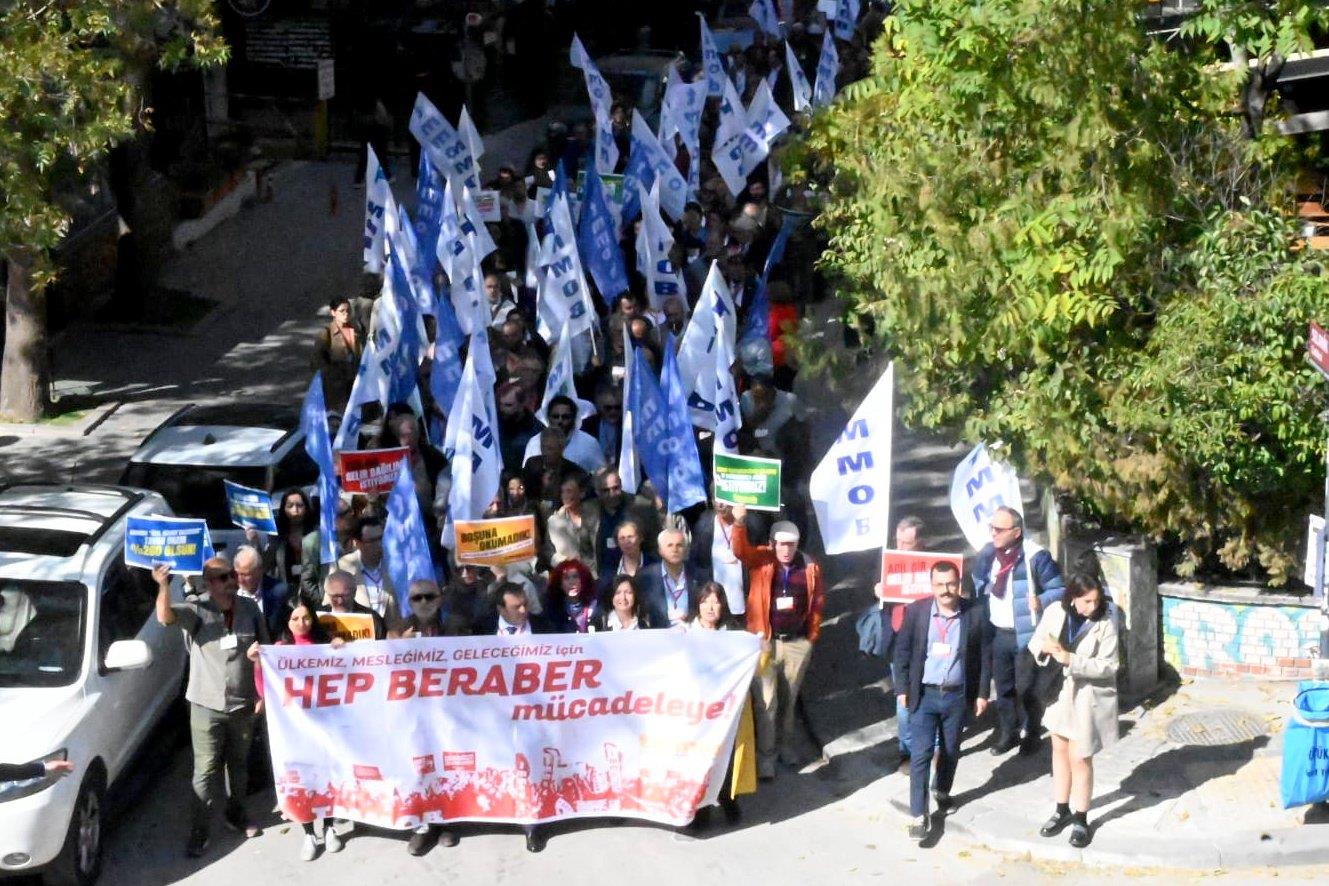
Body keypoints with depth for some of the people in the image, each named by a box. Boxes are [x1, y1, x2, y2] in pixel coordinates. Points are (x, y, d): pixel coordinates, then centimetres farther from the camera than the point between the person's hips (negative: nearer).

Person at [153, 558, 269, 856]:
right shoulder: (197, 609, -12)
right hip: (207, 705, -4)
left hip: (243, 704, 4)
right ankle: (199, 831, 7)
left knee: (239, 764, 20)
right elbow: (165, 617, -32)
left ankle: (236, 813, 39)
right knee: (205, 770, 0)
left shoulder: (250, 608, -1)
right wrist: (164, 586, -49)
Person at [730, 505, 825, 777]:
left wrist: (812, 636, 8)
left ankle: (785, 746, 35)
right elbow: (740, 550, -26)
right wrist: (739, 524, -43)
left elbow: (817, 602, 7)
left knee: (789, 700, 18)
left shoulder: (809, 567, -2)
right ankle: (765, 758, 6)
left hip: (797, 643, 2)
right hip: (766, 641, -2)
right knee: (766, 702, -1)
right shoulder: (762, 560, -7)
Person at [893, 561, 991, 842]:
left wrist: (982, 693, 2)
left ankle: (942, 792, 42)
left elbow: (985, 654, 1)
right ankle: (919, 816, 0)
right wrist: (902, 689, -2)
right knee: (920, 755, -4)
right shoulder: (916, 611, -7)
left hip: (957, 695, 1)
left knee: (950, 752, 17)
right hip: (924, 694, -1)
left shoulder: (975, 613, -7)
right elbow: (902, 650, 0)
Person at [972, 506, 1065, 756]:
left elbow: (1059, 589, -11)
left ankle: (1033, 734, 25)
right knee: (1003, 686, 16)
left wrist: (1041, 602, -24)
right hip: (997, 634, 5)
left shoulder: (1034, 557, -18)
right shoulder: (987, 554, 1)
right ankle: (1007, 733, 31)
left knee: (1026, 688, 4)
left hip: (1026, 635, -5)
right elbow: (978, 587, 16)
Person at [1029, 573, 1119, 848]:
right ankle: (1062, 810, 33)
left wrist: (1071, 660, -29)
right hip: (1059, 692, 4)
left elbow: (1107, 666, -19)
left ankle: (1081, 819, 17)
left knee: (1080, 758, 1)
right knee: (1060, 750, 17)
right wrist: (1044, 648, -21)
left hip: (1088, 698, -4)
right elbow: (1035, 642, 3)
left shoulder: (1105, 624, -17)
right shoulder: (1055, 612, -8)